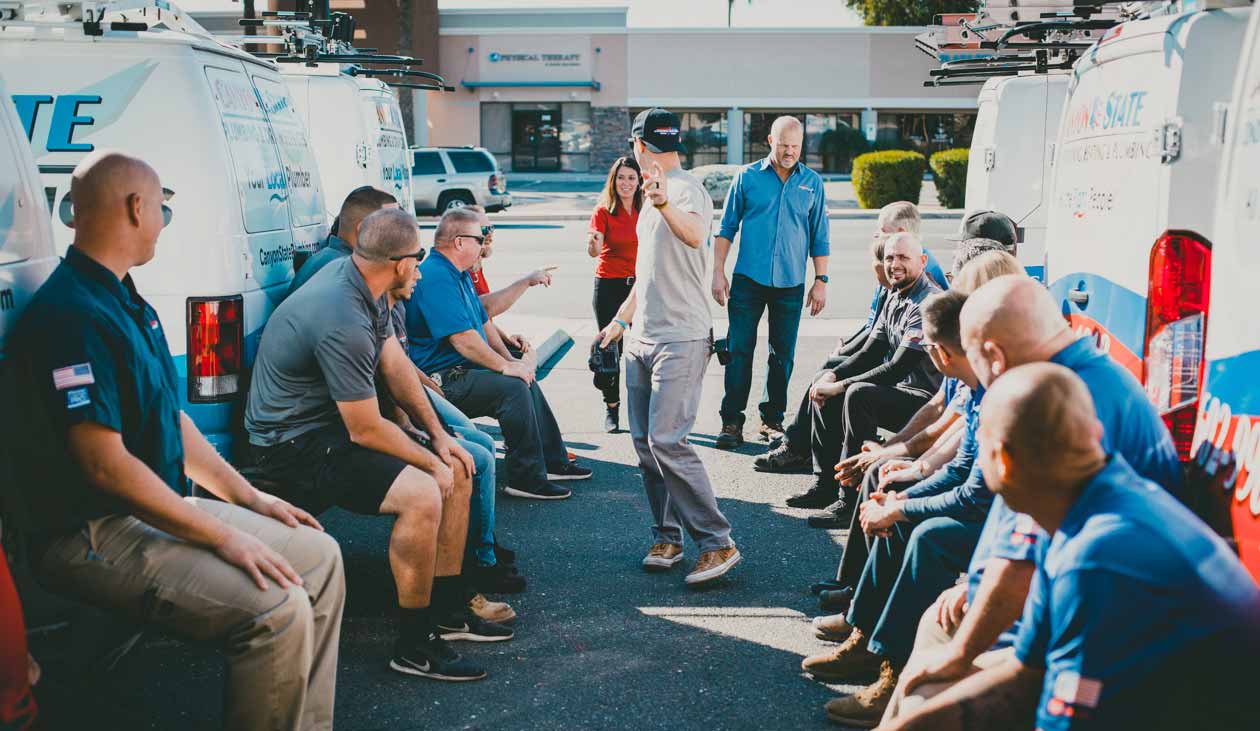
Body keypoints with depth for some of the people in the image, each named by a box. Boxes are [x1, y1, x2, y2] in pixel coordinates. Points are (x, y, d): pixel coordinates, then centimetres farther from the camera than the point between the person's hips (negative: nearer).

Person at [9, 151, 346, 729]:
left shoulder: (127, 302, 14)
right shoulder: (72, 314, -20)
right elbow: (107, 466, -25)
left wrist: (251, 499, 13)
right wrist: (223, 538, -21)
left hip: (162, 506, 11)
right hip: (93, 535, -11)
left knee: (320, 556, 8)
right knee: (275, 609, -26)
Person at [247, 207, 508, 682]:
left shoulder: (359, 279, 0)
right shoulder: (342, 321, -30)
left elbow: (396, 364, 10)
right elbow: (366, 431, -24)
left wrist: (438, 436, 5)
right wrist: (430, 463, -10)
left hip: (334, 425, 10)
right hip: (295, 444, -10)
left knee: (457, 472, 7)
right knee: (422, 495, -28)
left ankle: (448, 612, 16)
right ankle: (413, 646, -15)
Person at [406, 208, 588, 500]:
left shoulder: (459, 274, 15)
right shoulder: (437, 277, -21)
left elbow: (483, 321, 19)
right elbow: (463, 339, -26)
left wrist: (511, 360, 7)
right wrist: (506, 367, -19)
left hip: (460, 369, 12)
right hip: (441, 381, -12)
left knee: (525, 377, 15)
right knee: (513, 388, -24)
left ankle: (553, 461, 20)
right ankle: (526, 478, -17)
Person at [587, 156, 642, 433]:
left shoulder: (645, 211, 6)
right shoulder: (603, 211, -4)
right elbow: (594, 251, -17)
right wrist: (593, 243, -39)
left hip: (640, 284, 2)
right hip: (609, 285, -2)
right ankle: (611, 408, 12)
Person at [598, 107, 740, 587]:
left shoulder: (687, 191, -12)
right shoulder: (656, 194, 19)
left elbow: (694, 236, -36)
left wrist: (665, 205, -55)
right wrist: (620, 320, 29)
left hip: (681, 340, -9)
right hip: (642, 340, 9)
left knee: (666, 440, -16)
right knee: (645, 443, 9)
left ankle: (716, 543, -9)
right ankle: (667, 537, 18)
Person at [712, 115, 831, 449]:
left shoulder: (813, 183, 7)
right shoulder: (747, 176, 3)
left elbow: (820, 237, 11)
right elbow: (726, 228, 6)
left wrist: (820, 280, 6)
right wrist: (718, 273, 0)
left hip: (790, 284, 2)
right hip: (748, 280, -1)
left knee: (783, 355, 7)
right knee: (739, 350, -3)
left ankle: (772, 419, 18)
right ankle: (732, 421, 2)